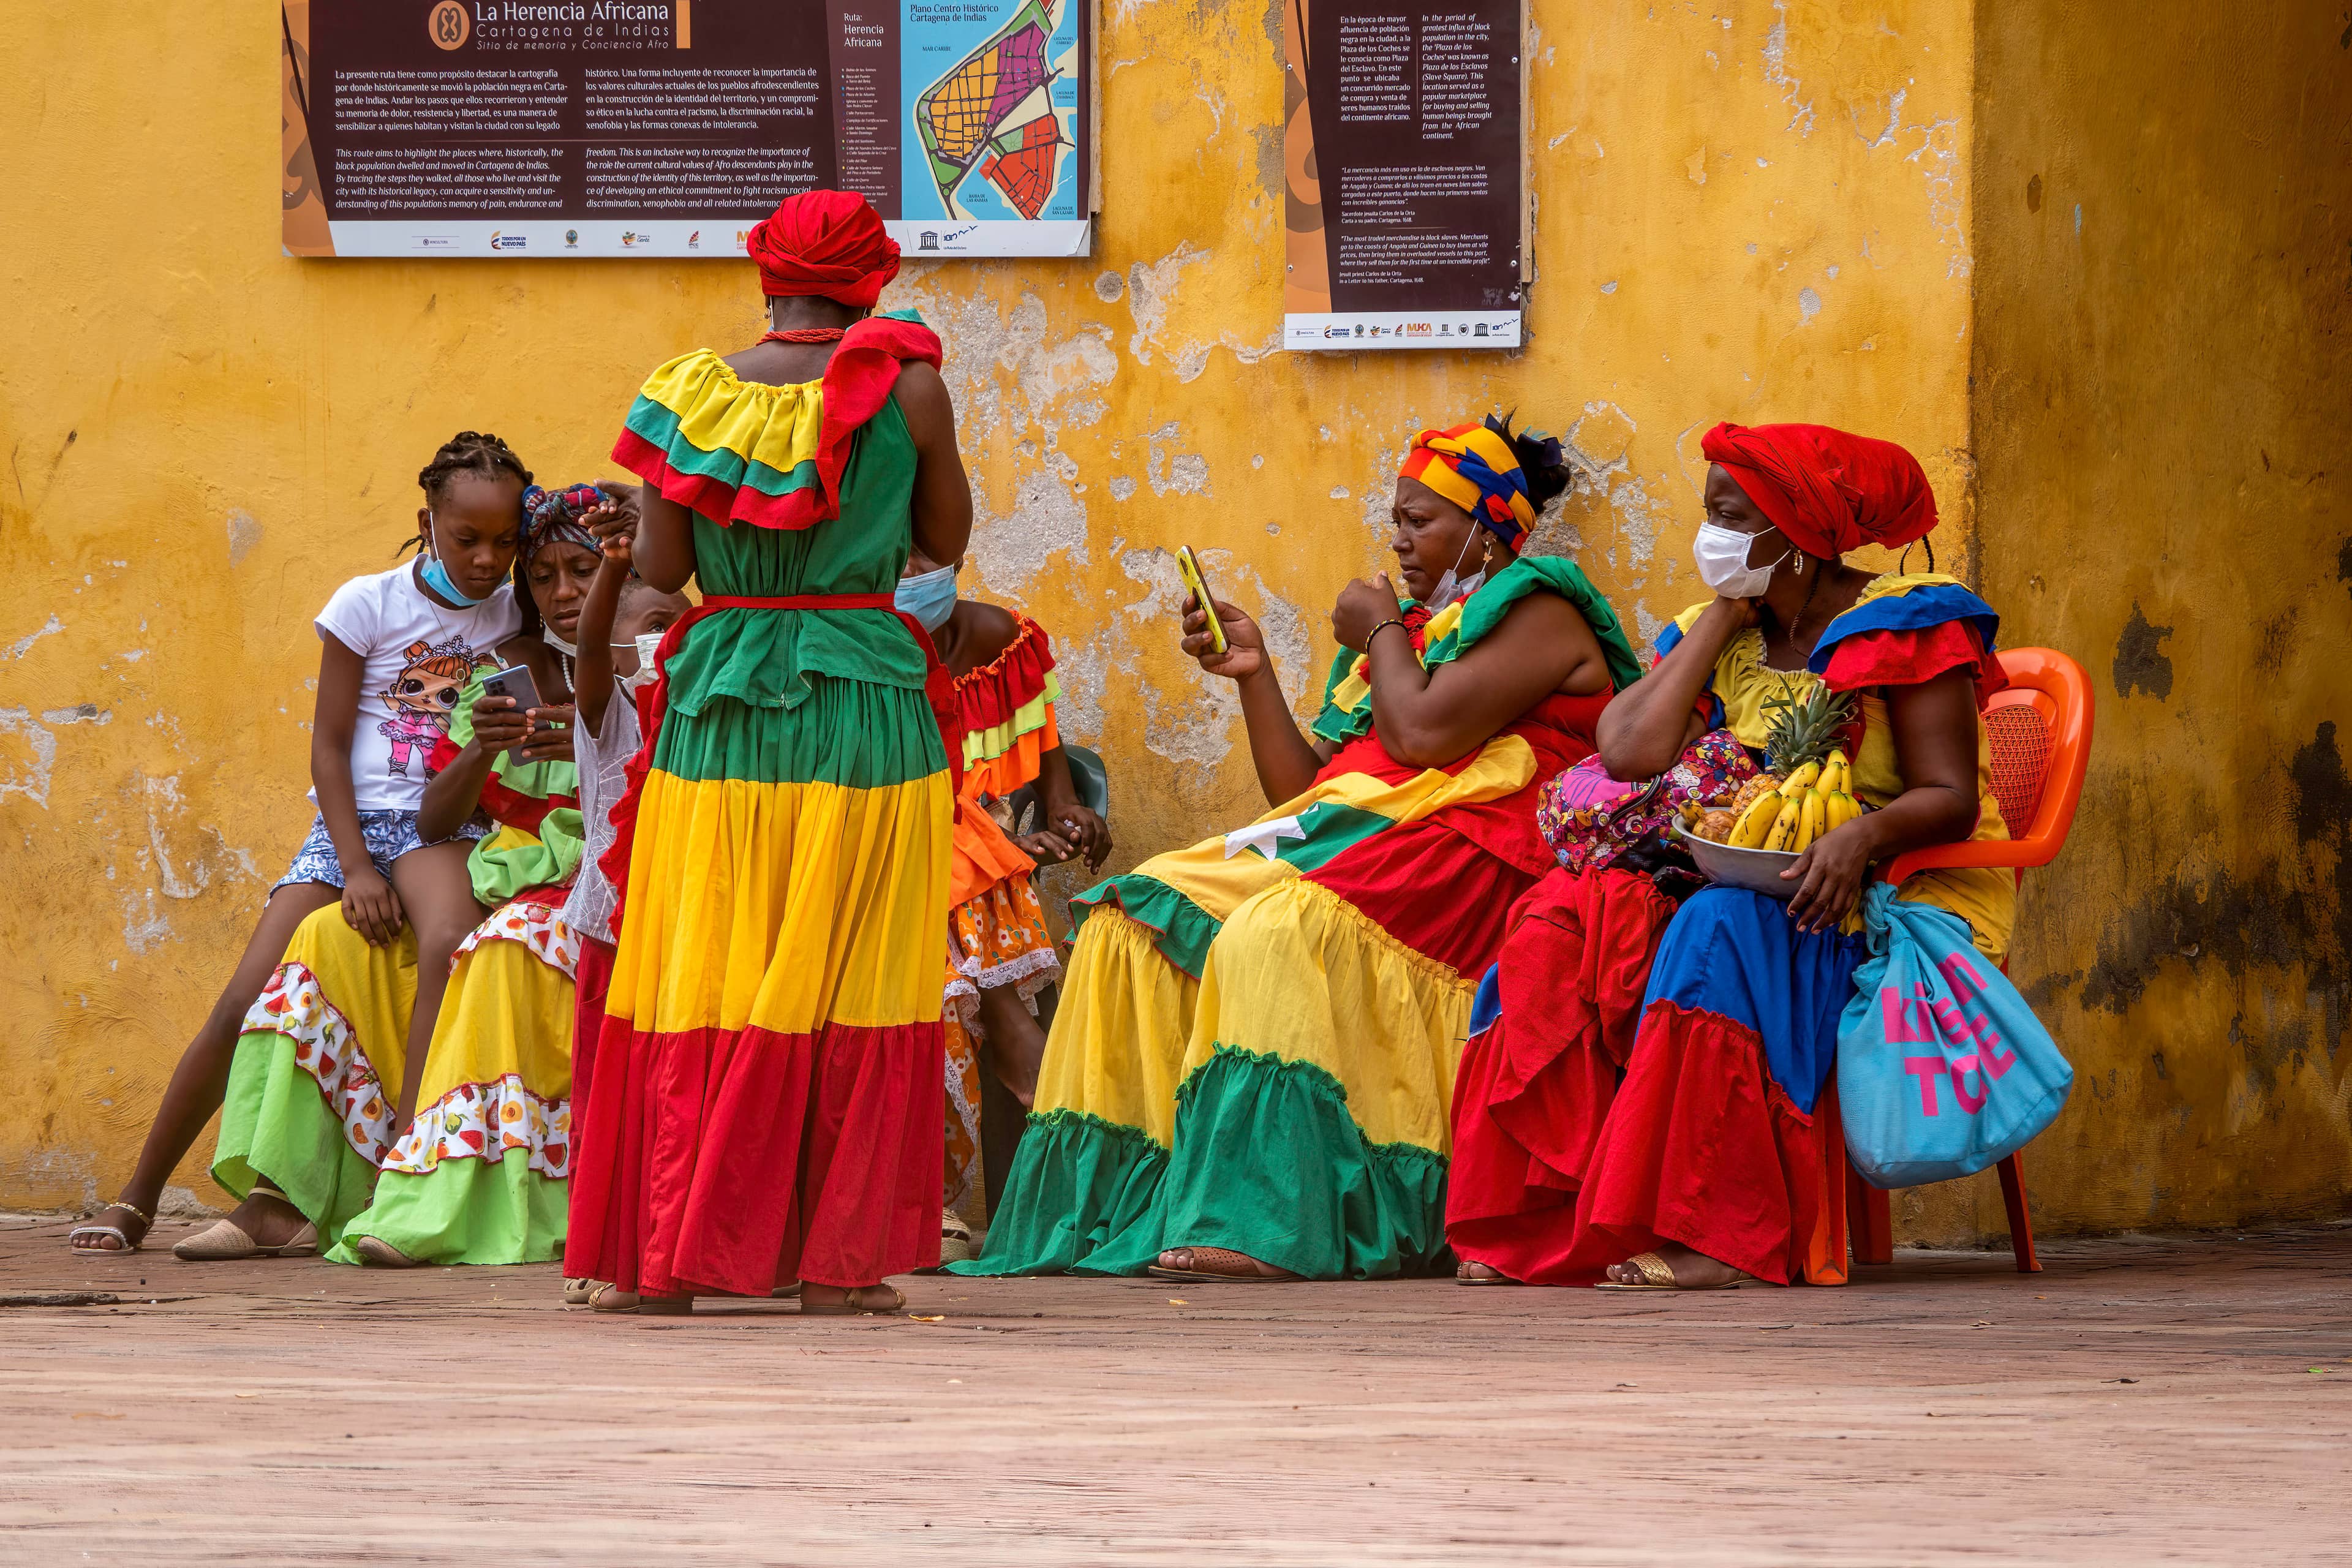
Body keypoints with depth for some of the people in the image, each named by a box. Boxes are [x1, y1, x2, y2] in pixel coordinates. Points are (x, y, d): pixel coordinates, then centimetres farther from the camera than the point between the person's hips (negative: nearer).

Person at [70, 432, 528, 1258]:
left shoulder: (516, 614, 7)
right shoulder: (368, 604, -1)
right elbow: (329, 745, -2)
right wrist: (356, 867, -11)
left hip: (443, 825, 0)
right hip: (352, 820, 0)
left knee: (451, 944, -35)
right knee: (245, 1004, -9)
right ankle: (137, 1198, 11)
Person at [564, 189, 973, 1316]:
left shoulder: (694, 393, -1)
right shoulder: (907, 388, -4)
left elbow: (660, 569, -1)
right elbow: (944, 539, 7)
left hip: (719, 701, 1)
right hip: (864, 705, -1)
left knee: (694, 977, 6)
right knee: (847, 985, 3)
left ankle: (662, 1261, 4)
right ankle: (835, 1263, 3)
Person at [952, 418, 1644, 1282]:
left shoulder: (1538, 612, 1)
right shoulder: (1413, 625, 27)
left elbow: (1425, 735, -14)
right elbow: (1301, 789, 22)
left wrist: (1380, 634, 4)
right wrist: (1253, 672, 11)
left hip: (1457, 861, -9)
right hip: (1338, 844, 9)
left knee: (1279, 932, -36)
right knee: (1133, 921, -10)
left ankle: (1267, 1221, -45)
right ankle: (1111, 1194, -19)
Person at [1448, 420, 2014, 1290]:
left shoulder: (1905, 628, -4)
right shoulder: (1715, 639, 14)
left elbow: (1950, 799, -12)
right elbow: (1633, 755, -4)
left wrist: (1862, 836, -33)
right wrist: (1719, 621, 1)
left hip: (1891, 895, -6)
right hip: (1741, 883, 6)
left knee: (1719, 931, -36)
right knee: (1569, 918, -20)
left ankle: (1721, 1235, -42)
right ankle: (1543, 1217, -27)